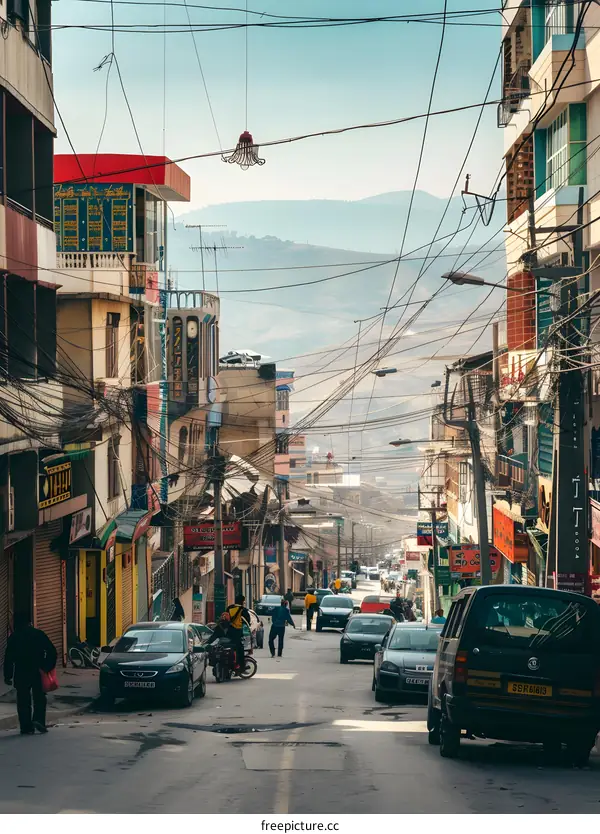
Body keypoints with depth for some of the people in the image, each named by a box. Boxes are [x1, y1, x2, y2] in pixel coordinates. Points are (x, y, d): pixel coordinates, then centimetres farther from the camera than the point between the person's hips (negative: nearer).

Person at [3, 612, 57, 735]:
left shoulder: (14, 637, 0)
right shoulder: (39, 634, 1)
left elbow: (8, 658, -2)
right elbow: (51, 651, -2)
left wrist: (8, 676, 3)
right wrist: (48, 667, 7)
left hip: (21, 674, -1)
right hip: (37, 673, 1)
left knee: (23, 701, 5)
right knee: (39, 698, 12)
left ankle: (26, 727, 2)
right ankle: (38, 720, -7)